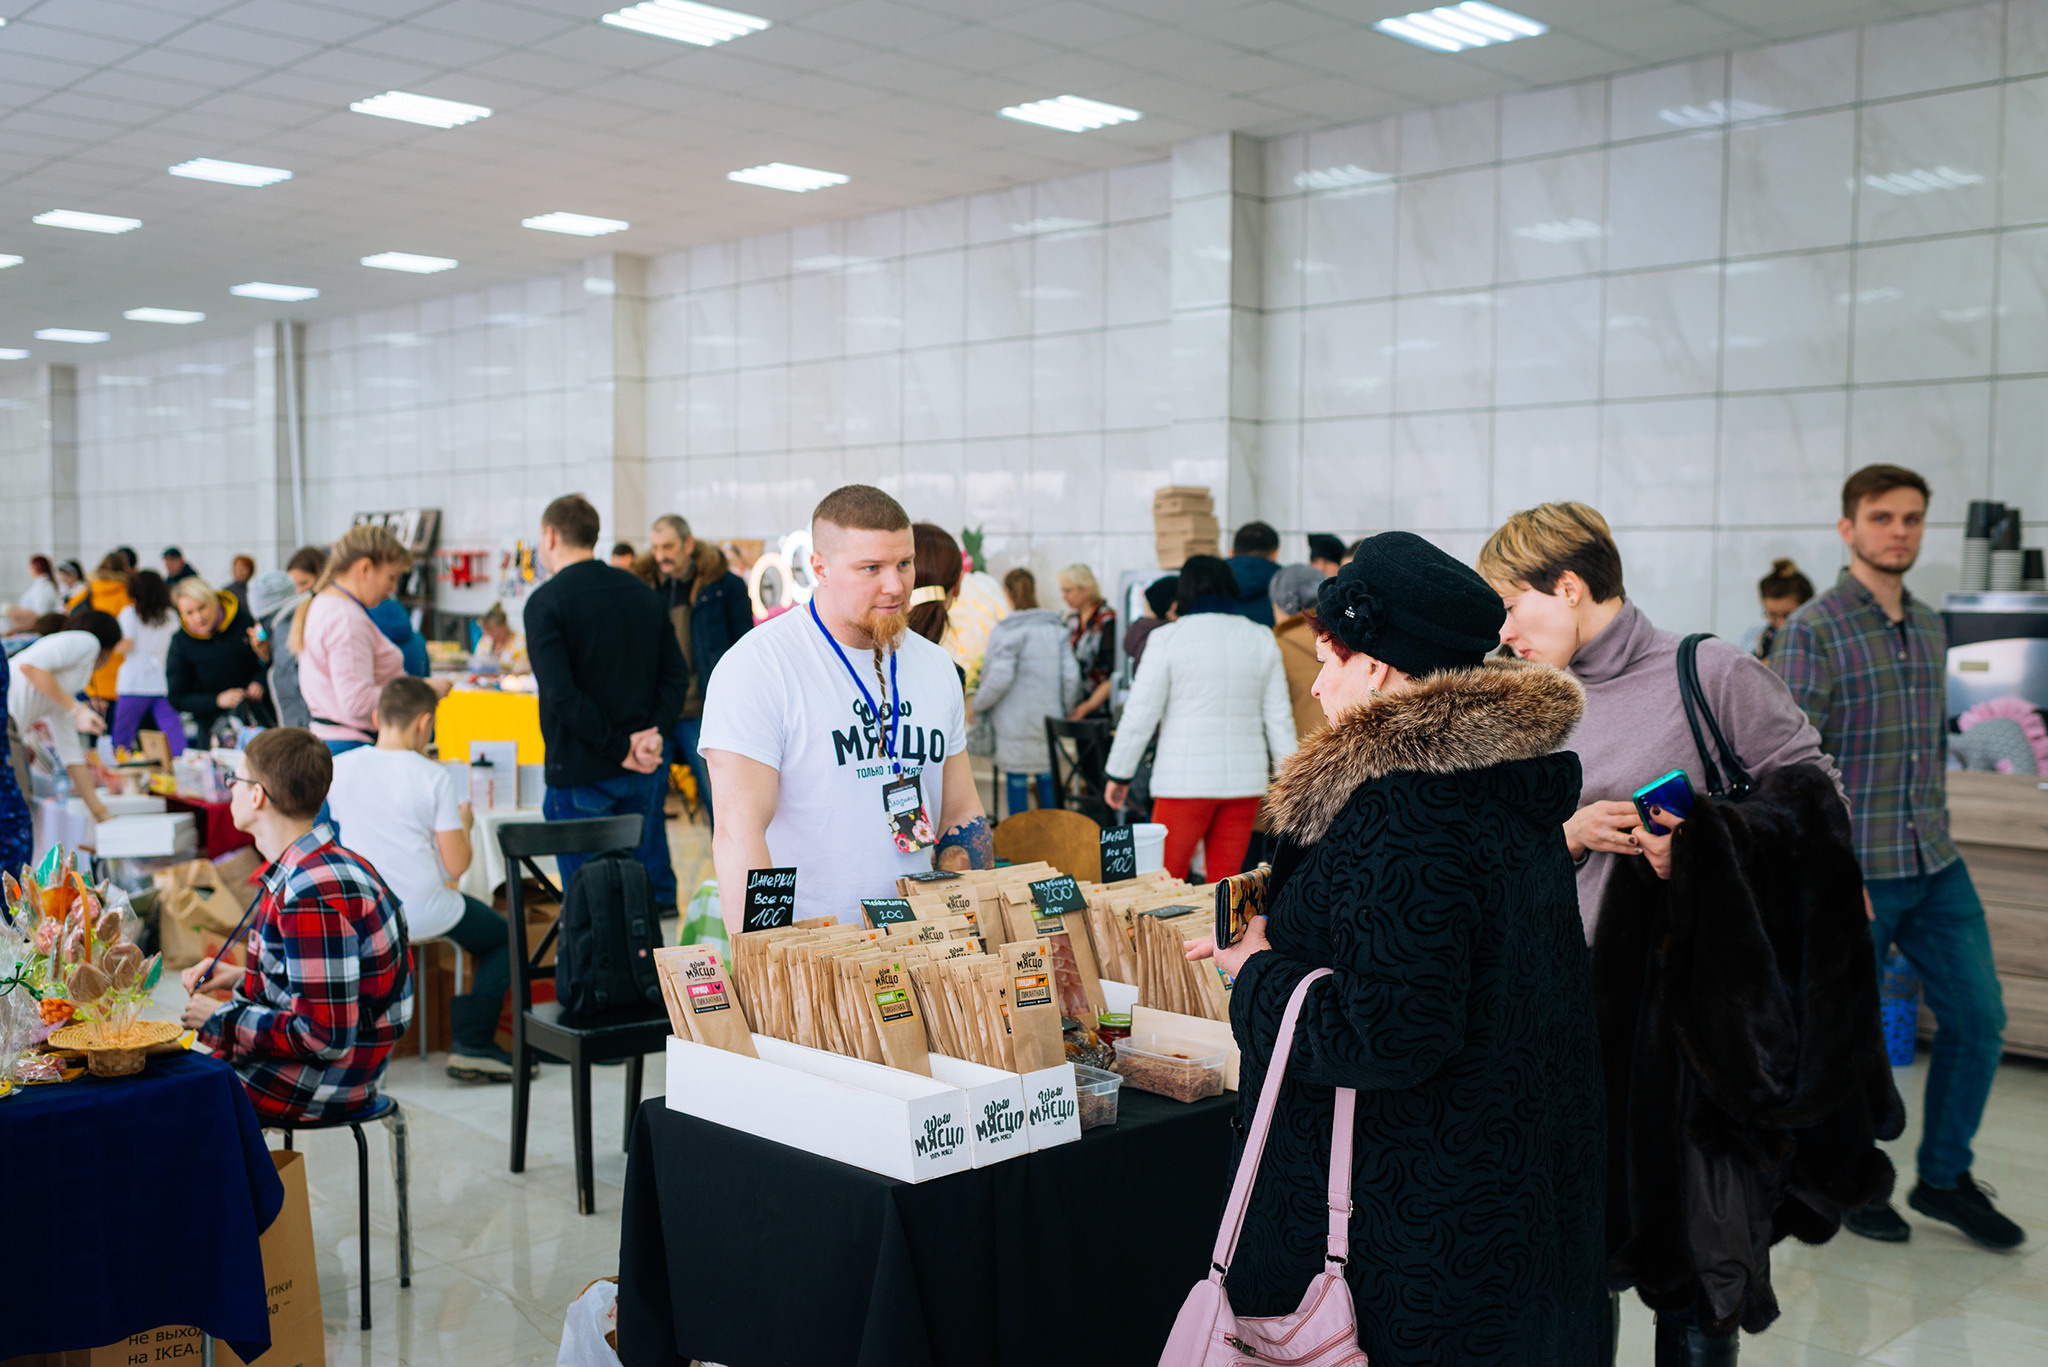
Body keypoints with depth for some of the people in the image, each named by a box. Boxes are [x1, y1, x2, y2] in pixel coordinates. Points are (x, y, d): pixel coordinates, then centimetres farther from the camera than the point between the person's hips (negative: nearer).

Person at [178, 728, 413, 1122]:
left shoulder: (314, 896, -26)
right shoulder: (334, 865, 6)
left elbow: (326, 1036, -26)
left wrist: (223, 1020, -15)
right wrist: (243, 981, 12)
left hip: (313, 1088, -10)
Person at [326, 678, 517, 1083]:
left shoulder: (338, 768, -4)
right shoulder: (433, 776, -15)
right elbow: (455, 866, -14)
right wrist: (463, 822, 6)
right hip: (423, 917, -5)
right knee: (502, 938, 20)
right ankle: (471, 1045, 7)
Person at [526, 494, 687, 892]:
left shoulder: (546, 602, -10)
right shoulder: (643, 593, 10)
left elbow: (561, 694, -20)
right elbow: (676, 676, 6)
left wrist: (620, 749, -15)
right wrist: (653, 733, -6)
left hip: (579, 775, -6)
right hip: (641, 774, 6)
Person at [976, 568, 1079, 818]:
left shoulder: (1005, 631, -10)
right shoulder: (1057, 629, 7)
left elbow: (1000, 678, -16)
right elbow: (1071, 674, 2)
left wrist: (978, 705, -3)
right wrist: (1067, 709, 14)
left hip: (1015, 719, -5)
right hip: (1049, 717, 5)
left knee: (1015, 781, 1)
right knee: (1047, 778, 12)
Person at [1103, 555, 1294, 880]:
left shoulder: (1167, 638, -4)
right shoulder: (1261, 639, 9)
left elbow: (1141, 715, -4)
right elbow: (1279, 716, 9)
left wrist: (1119, 775, 5)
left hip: (1186, 779, -4)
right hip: (1245, 780, 4)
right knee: (1227, 884, 8)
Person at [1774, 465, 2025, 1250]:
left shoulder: (1930, 628, 11)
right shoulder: (1812, 632, -12)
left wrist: (1936, 834, 18)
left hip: (1937, 868, 7)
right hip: (1851, 872, -7)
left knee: (1978, 1018, 10)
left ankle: (1944, 1177, 27)